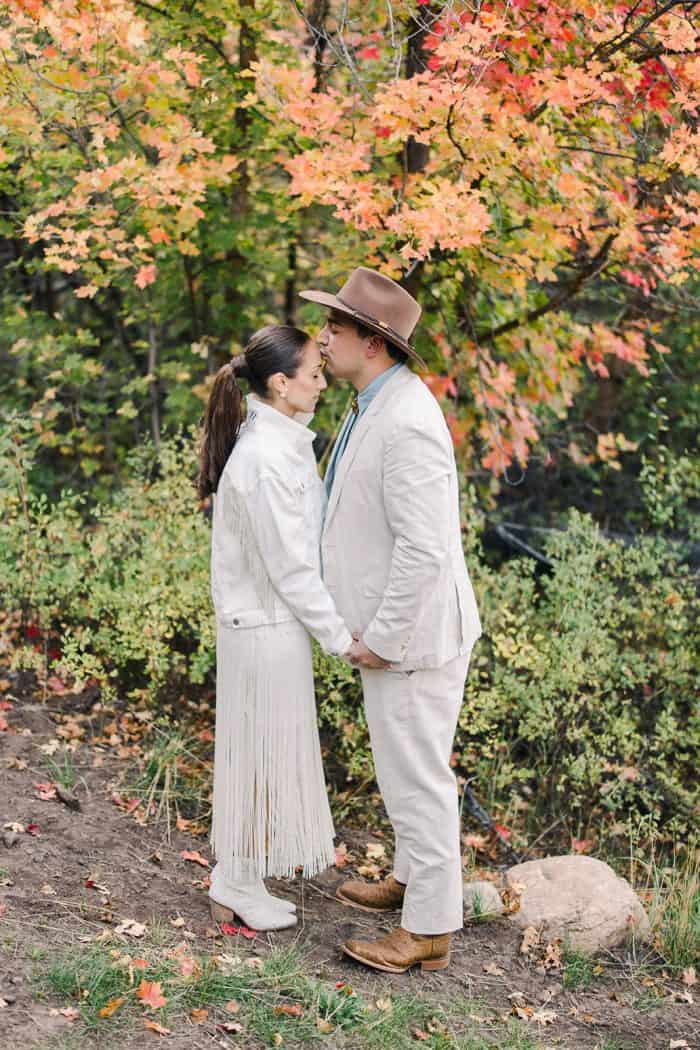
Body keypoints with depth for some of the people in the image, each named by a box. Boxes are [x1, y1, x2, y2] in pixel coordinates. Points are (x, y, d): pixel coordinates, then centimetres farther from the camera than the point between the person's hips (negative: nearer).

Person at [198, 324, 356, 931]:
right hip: (268, 627, -9)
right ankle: (240, 889, 20)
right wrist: (341, 638, -14)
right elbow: (289, 568, -21)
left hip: (263, 620, 9)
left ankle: (235, 877, 33)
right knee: (266, 751, 4)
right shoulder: (266, 457, -23)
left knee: (261, 750, 19)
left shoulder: (278, 441, 7)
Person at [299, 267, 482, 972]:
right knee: (402, 762, 23)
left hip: (413, 633, -10)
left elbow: (424, 548, -29)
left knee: (416, 775, 2)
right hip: (392, 628, 10)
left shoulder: (406, 421, -26)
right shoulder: (378, 405, 7)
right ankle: (412, 878, 41)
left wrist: (382, 640, -21)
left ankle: (427, 929, 15)